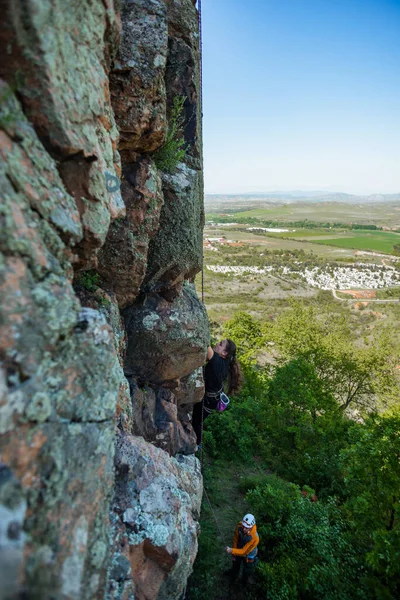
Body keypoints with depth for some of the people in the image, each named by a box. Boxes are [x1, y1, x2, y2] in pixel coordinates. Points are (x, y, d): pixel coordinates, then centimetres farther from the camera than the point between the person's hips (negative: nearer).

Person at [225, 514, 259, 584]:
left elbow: (244, 552, -34)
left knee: (247, 571, 25)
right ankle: (233, 578, 62)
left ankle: (244, 582, 58)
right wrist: (234, 553, -4)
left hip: (248, 555, -3)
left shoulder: (254, 538, -44)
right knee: (235, 565, 30)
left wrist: (232, 550, -46)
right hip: (239, 549, 3)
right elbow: (236, 538, -14)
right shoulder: (239, 526, -32)